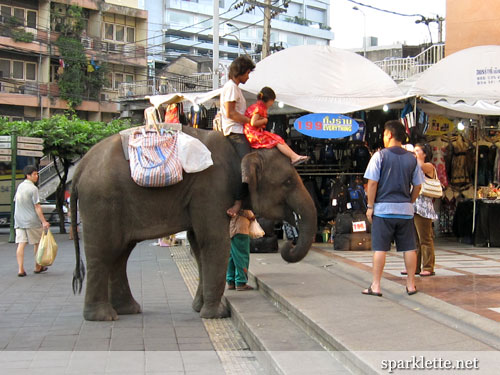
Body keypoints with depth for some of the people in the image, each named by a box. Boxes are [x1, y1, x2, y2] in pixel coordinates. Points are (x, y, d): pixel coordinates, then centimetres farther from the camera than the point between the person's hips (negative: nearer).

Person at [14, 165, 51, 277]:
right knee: (37, 243, 11)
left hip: (19, 220, 6)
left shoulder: (20, 186, 9)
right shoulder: (33, 188, -14)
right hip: (32, 221, -6)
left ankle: (20, 269, -8)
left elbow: (15, 201, 17)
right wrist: (44, 221, -15)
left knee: (21, 244, 0)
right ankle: (37, 267, 21)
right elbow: (37, 207, -17)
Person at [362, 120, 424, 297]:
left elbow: (372, 183, -8)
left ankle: (375, 286, 1)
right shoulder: (412, 158, 6)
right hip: (405, 209, 3)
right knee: (409, 248, 9)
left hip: (383, 208, -3)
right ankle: (411, 284, 15)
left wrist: (370, 206, -2)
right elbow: (417, 186, 9)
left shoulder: (380, 156, -5)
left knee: (380, 248, -1)